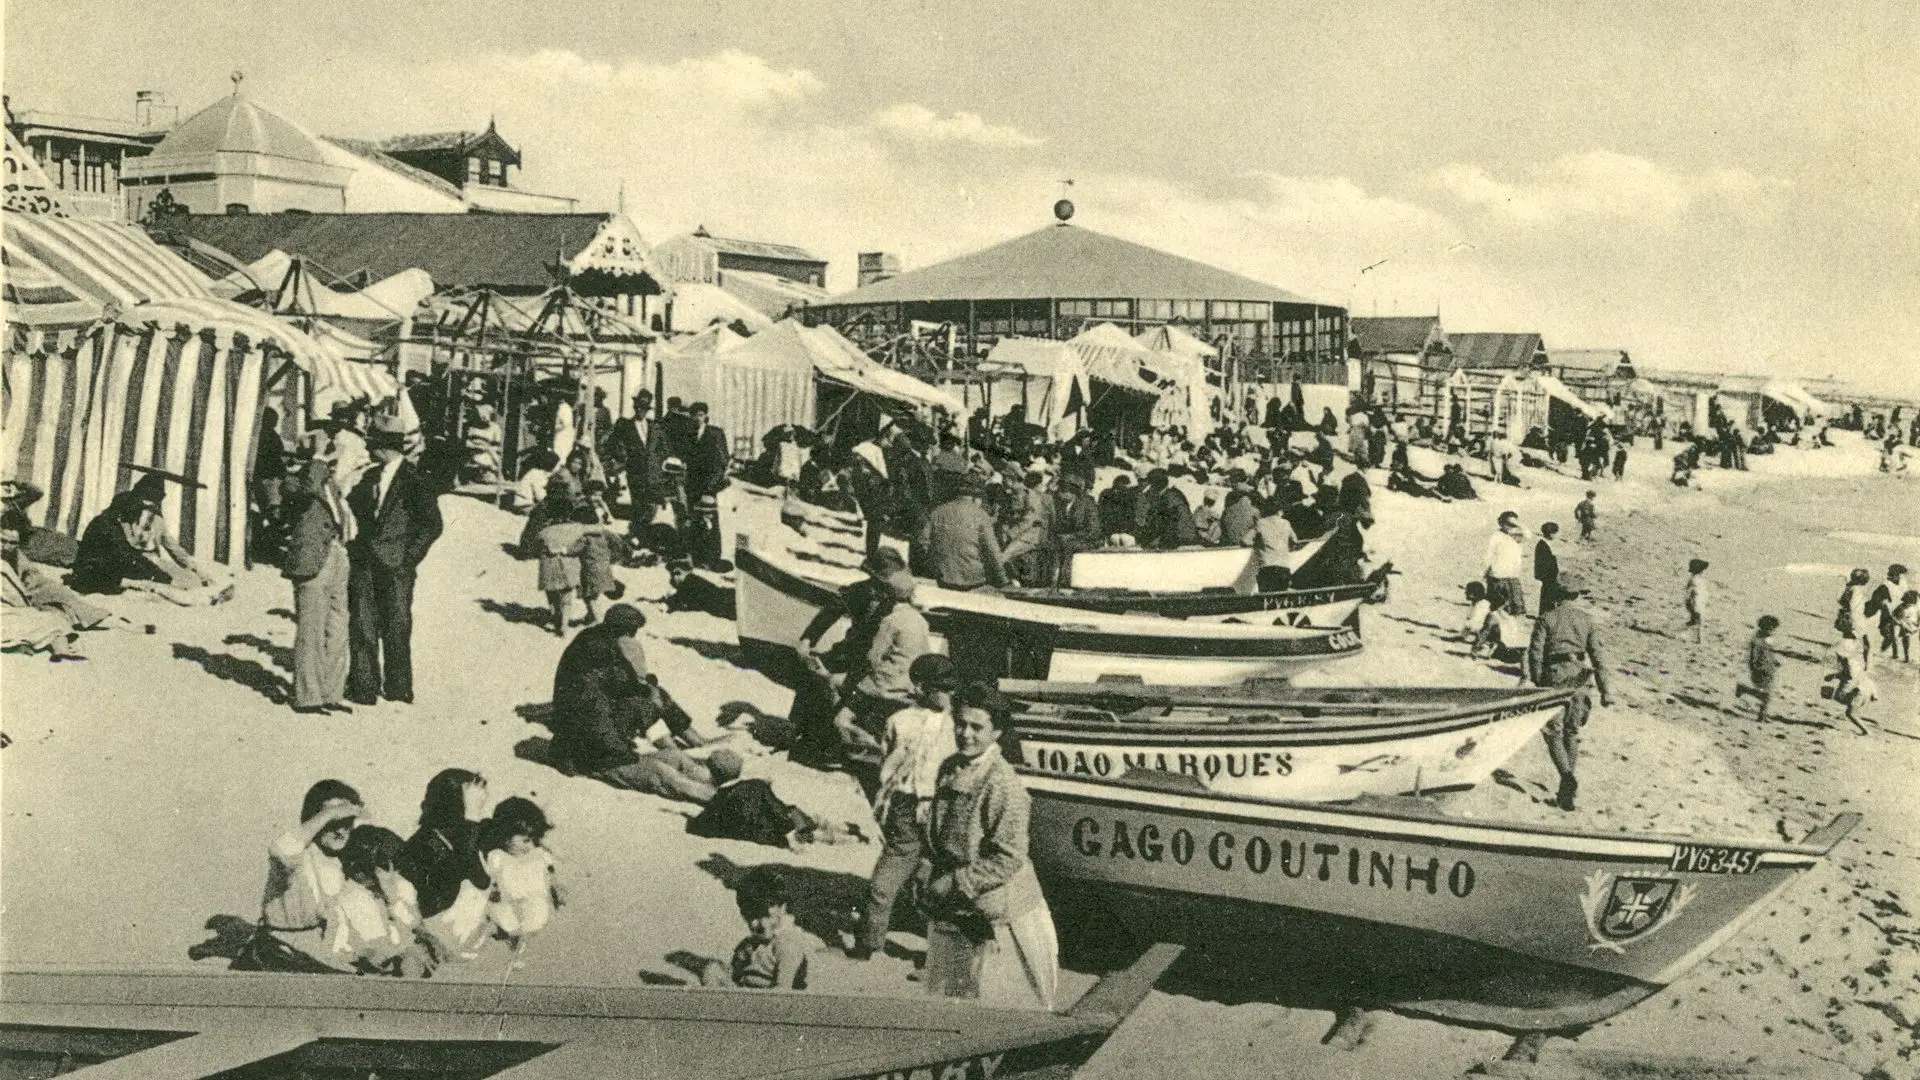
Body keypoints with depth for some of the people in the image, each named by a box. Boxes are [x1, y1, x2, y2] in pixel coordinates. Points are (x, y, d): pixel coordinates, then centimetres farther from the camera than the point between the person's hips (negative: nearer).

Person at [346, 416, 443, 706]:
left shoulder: (414, 481, -6)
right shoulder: (369, 478, 14)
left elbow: (432, 524, -8)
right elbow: (354, 513, 22)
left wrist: (409, 556, -10)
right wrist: (355, 548, 7)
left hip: (395, 566, -5)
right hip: (364, 564, 5)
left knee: (396, 626, 1)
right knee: (362, 625, 2)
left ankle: (398, 687, 11)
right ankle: (364, 685, 8)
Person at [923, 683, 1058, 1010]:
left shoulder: (1004, 786, -21)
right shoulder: (950, 770, 5)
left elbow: (1008, 859, -23)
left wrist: (953, 884, -19)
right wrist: (932, 881, 9)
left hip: (995, 918, -8)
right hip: (949, 914, 8)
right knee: (946, 996, 17)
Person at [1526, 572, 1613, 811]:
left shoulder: (1547, 619, 0)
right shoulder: (1587, 620, 5)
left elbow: (1535, 653, -5)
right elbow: (1598, 656, 2)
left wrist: (1537, 683, 3)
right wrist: (1605, 690, 4)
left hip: (1554, 677, -3)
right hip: (1578, 679, 3)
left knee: (1554, 732, 2)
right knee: (1572, 733, 13)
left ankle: (1567, 776, -20)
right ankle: (1566, 790, 14)